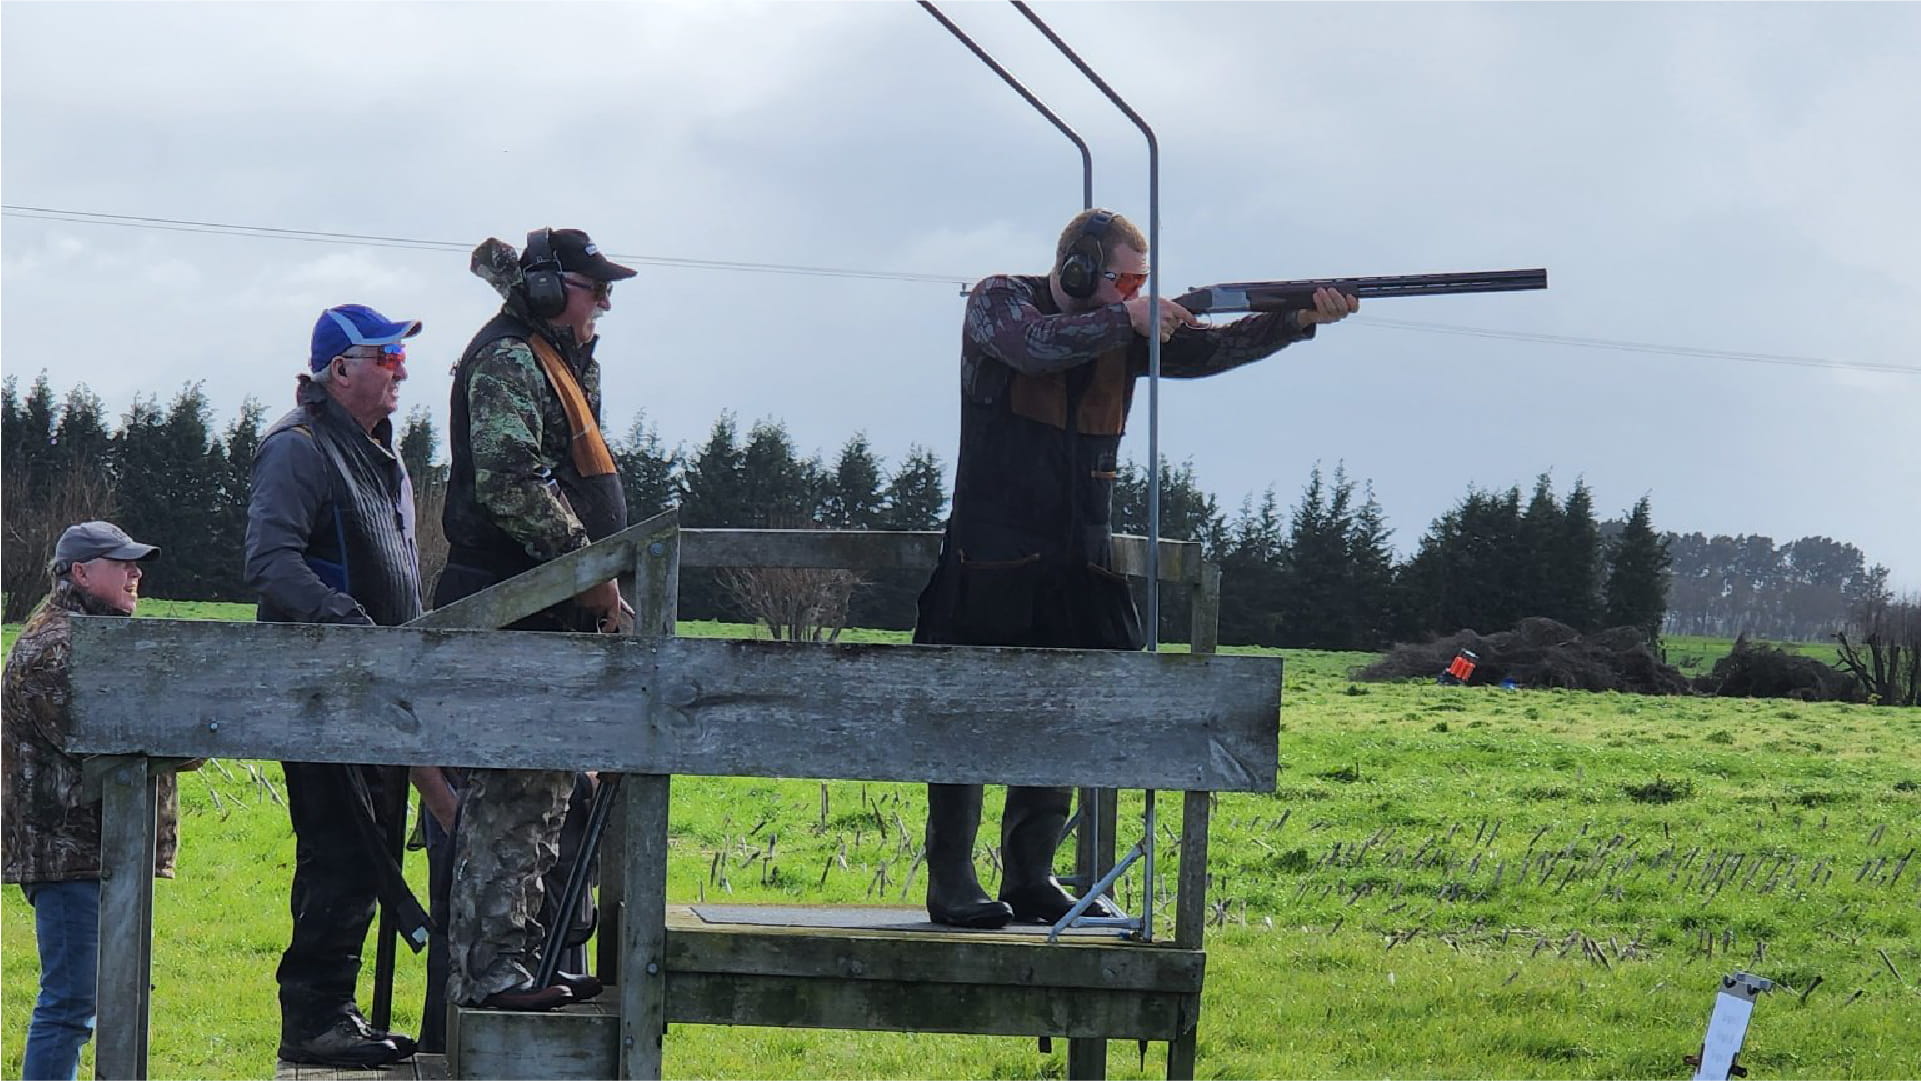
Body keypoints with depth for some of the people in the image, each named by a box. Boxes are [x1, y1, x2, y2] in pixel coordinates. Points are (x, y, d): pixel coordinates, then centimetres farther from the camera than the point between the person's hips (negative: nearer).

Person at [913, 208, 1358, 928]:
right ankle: (950, 882, -1)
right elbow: (1037, 345, -24)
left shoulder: (1125, 331, 11)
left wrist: (1301, 320, -12)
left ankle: (1030, 879, 14)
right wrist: (1124, 320, -18)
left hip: (1077, 563, 6)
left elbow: (1208, 349, 1)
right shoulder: (999, 302, -4)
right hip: (992, 552, -6)